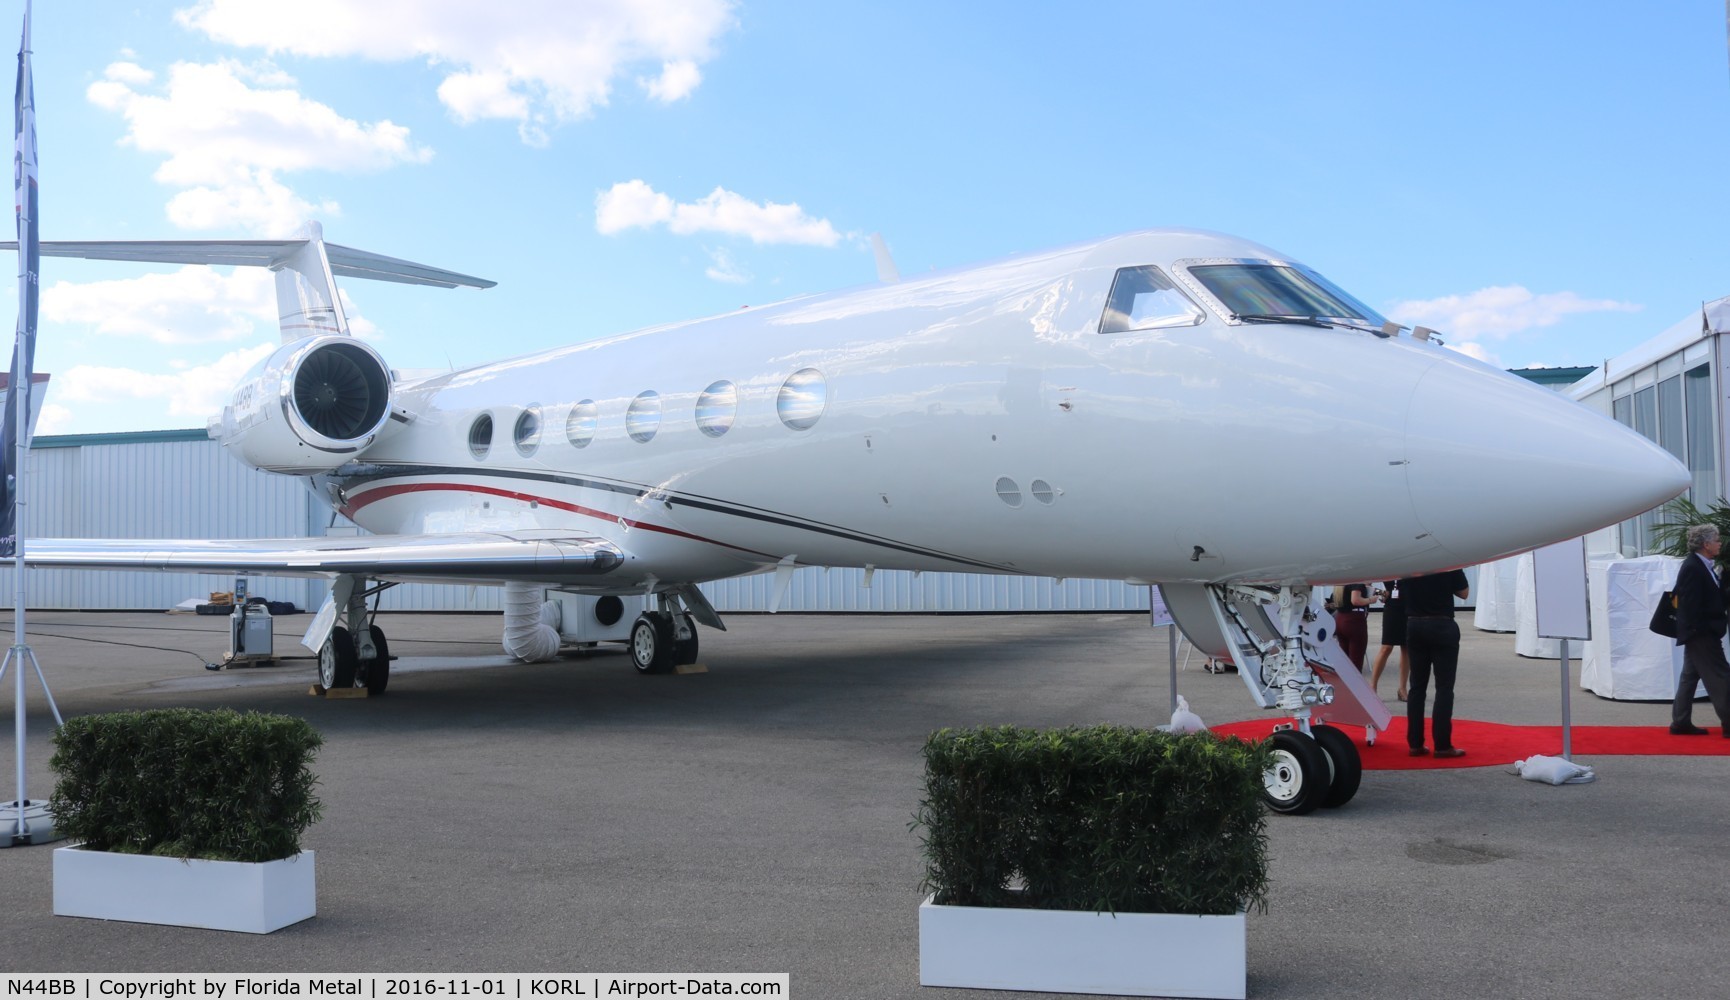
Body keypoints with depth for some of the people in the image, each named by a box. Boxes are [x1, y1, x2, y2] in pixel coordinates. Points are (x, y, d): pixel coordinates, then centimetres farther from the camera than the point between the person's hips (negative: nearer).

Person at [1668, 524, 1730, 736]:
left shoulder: (1702, 566, 12)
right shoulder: (1692, 568, -19)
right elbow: (1692, 606, -22)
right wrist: (1702, 631, -21)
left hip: (1700, 633, 10)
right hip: (1701, 633, -10)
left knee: (1689, 677, 12)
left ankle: (1680, 722, 17)